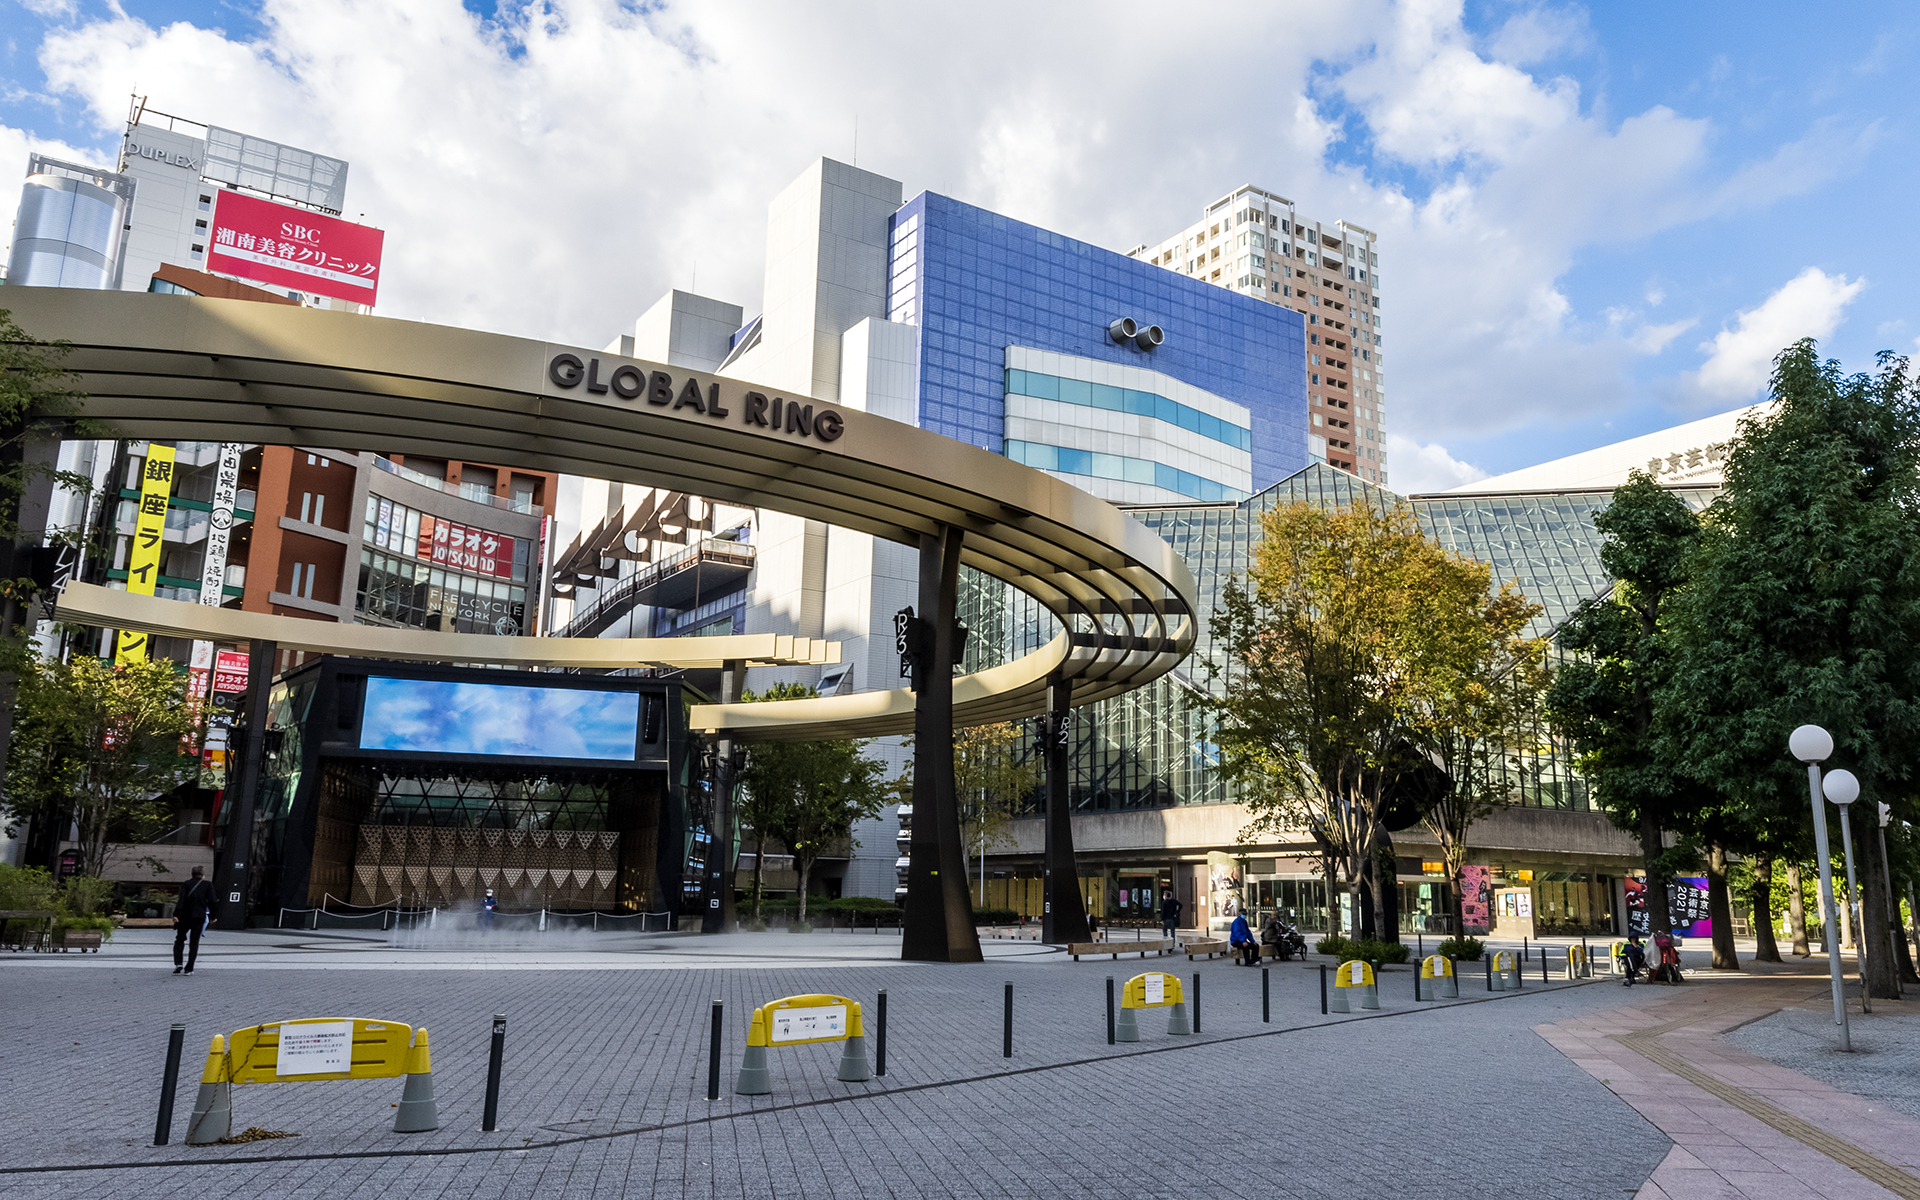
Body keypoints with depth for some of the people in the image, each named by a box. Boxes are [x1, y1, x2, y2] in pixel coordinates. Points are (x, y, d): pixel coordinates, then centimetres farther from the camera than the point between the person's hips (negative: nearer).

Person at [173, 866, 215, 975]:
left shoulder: (186, 884, 5)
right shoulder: (208, 885, 5)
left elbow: (181, 900, -8)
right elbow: (211, 902, -2)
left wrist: (176, 915, -15)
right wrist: (212, 917, 7)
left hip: (185, 916, 1)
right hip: (199, 917, -1)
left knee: (180, 939, 15)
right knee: (194, 942, 4)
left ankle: (178, 964, -1)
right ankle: (188, 969, 0)